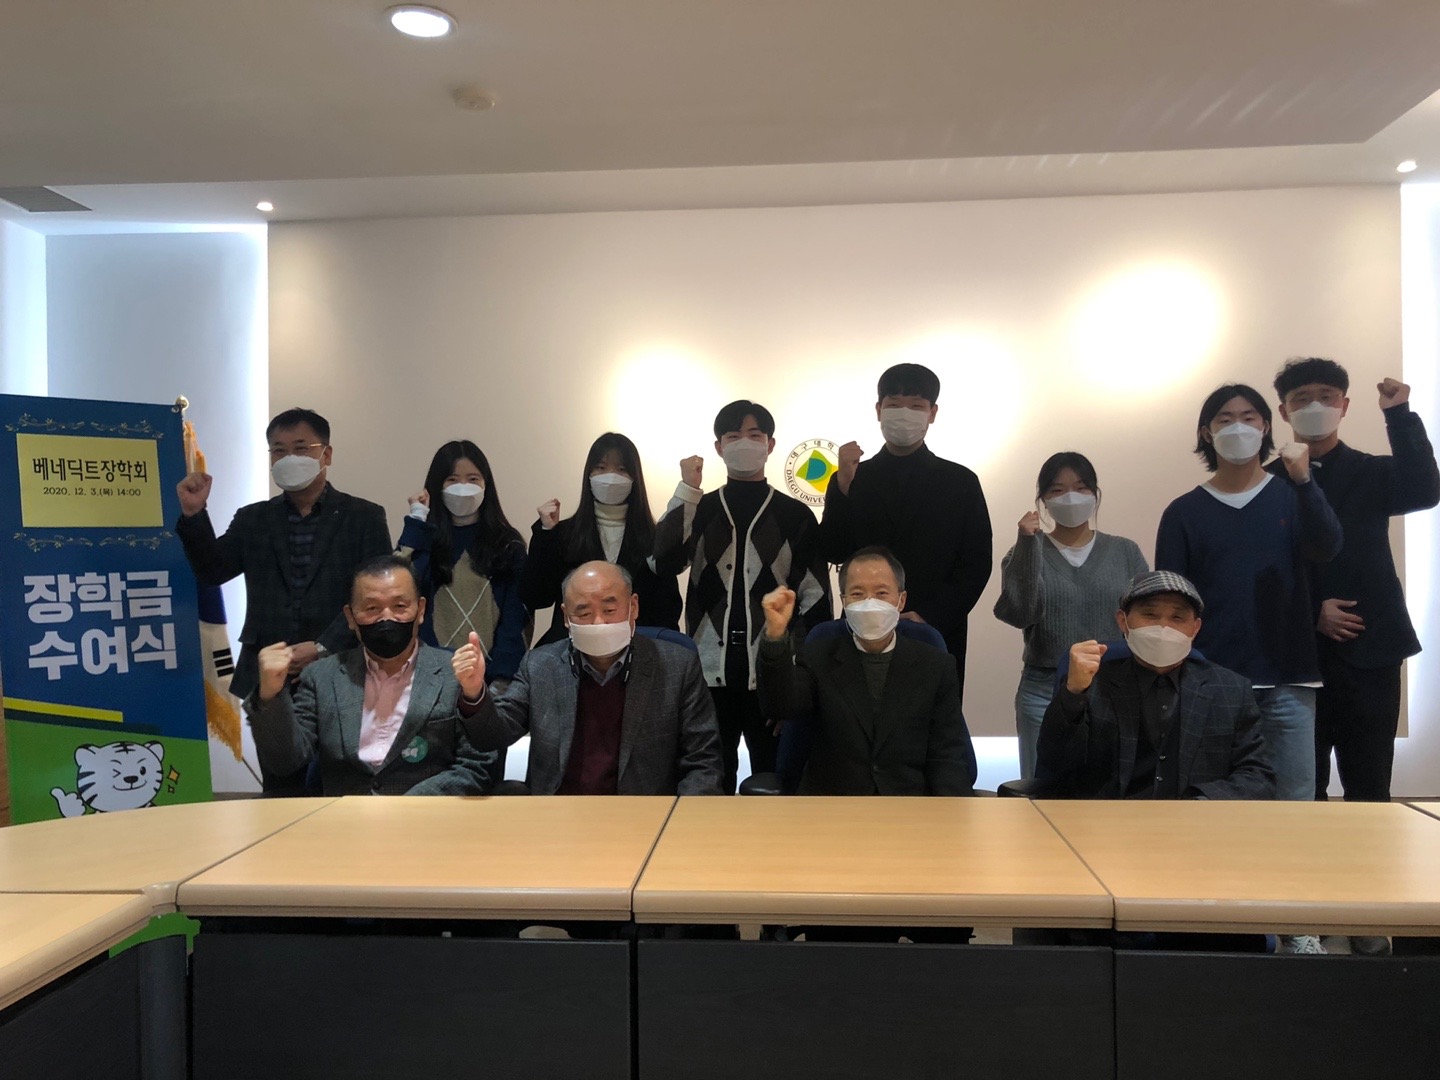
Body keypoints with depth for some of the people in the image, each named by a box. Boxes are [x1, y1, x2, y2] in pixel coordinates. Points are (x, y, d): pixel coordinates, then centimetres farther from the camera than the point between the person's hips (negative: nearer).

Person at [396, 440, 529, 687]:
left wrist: (504, 678, -11)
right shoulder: (423, 539, 4)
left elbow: (516, 617, -1)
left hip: (490, 671, 0)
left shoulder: (508, 544, 4)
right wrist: (417, 521, -10)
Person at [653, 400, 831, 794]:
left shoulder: (795, 515, 5)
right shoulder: (699, 510, 10)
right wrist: (687, 489, -11)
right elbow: (665, 562, -9)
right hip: (710, 671, 2)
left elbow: (816, 598, 3)